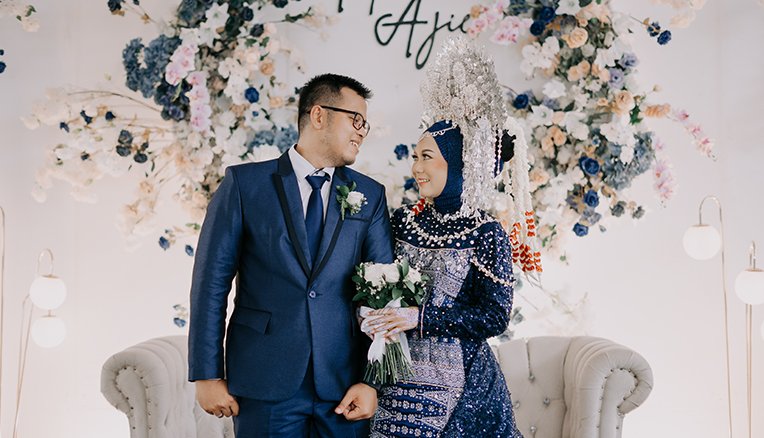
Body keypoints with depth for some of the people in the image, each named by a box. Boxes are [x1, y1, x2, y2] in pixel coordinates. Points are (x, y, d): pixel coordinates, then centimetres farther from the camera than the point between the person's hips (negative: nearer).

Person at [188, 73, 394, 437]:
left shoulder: (369, 195, 6)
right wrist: (207, 375, -4)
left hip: (345, 385, 2)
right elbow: (211, 281, -2)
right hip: (265, 381, -2)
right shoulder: (244, 184, 0)